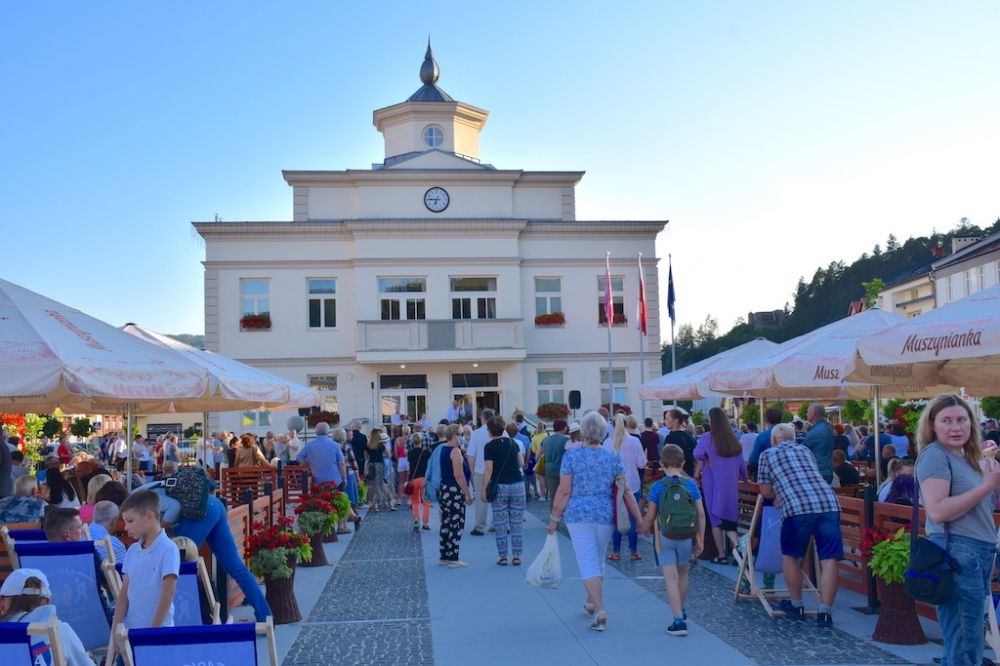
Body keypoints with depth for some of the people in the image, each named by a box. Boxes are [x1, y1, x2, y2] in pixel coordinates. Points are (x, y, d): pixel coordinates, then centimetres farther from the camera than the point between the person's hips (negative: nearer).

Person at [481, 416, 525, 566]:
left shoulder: (489, 446, -5)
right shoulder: (512, 443, 8)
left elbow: (488, 470, -10)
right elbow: (521, 463, 12)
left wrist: (483, 489, -7)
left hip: (500, 486, -3)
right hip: (517, 485, 3)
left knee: (500, 523, 4)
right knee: (517, 522, 6)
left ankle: (502, 556, 8)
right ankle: (516, 555, 7)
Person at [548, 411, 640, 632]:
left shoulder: (571, 456, -6)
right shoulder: (613, 457, 0)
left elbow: (564, 491, -8)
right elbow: (625, 491, 0)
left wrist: (555, 518, 0)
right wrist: (639, 518, 7)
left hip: (578, 514, -3)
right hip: (605, 514, 3)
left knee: (588, 562, -1)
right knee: (598, 559, 20)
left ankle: (599, 610, -13)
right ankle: (591, 602, 36)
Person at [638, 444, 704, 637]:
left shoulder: (657, 487, -9)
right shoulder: (691, 484, -3)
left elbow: (650, 516, -5)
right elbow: (701, 514, -1)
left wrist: (643, 529, 15)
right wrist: (700, 541, 7)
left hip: (664, 536, -3)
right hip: (686, 536, 3)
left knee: (671, 578, -2)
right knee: (682, 573, 22)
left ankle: (679, 621, -8)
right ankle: (681, 611, 40)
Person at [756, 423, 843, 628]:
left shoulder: (768, 454, 18)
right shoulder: (805, 450, 29)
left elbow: (766, 492, 19)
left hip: (797, 507, -3)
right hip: (829, 504, 3)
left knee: (790, 556, 17)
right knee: (828, 560, 5)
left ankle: (796, 605, 24)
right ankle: (824, 612, 1)